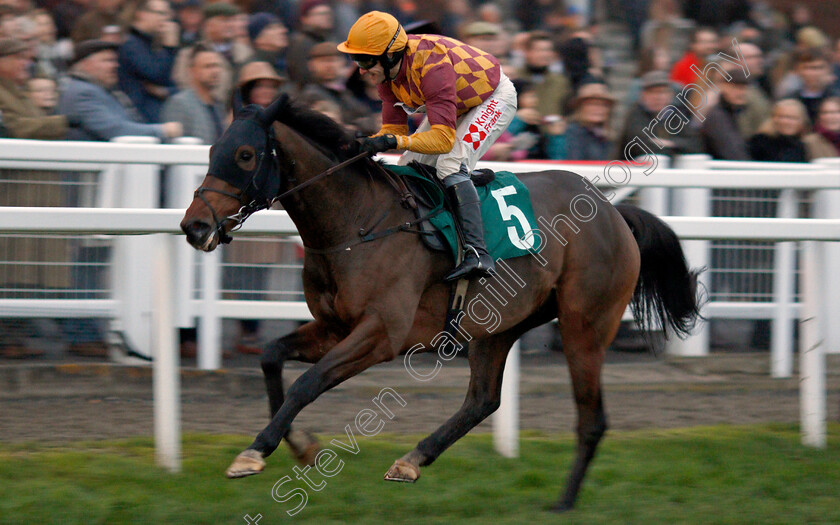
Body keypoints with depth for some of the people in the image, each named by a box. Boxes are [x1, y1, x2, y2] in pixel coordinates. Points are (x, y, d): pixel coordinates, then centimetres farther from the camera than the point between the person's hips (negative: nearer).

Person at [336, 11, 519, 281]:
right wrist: (368, 145, -25)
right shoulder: (387, 69, -14)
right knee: (408, 167, 2)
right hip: (457, 104, 9)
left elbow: (444, 139, -43)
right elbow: (394, 128, -6)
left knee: (450, 165, -27)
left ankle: (477, 253, -33)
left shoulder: (432, 66, -39)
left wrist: (395, 141, -54)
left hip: (495, 98, -9)